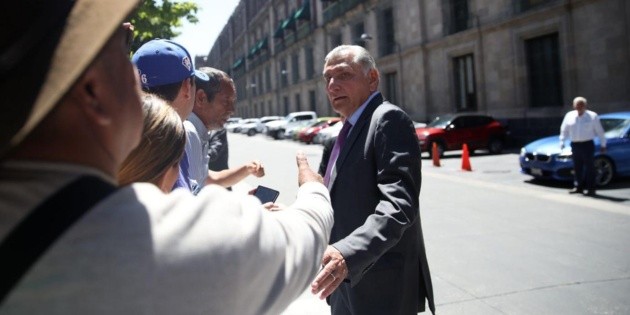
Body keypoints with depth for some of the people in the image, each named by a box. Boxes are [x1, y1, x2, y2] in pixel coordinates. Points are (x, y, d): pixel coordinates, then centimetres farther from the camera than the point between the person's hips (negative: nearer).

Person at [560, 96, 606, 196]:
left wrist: (603, 144, 3)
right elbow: (564, 130, 15)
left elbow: (599, 131, 4)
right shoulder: (569, 116, 9)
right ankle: (578, 187, 15)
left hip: (587, 144, -3)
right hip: (575, 145, 3)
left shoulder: (593, 116, 2)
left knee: (589, 167, -4)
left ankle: (590, 188, 0)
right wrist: (562, 142, 9)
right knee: (577, 167, 6)